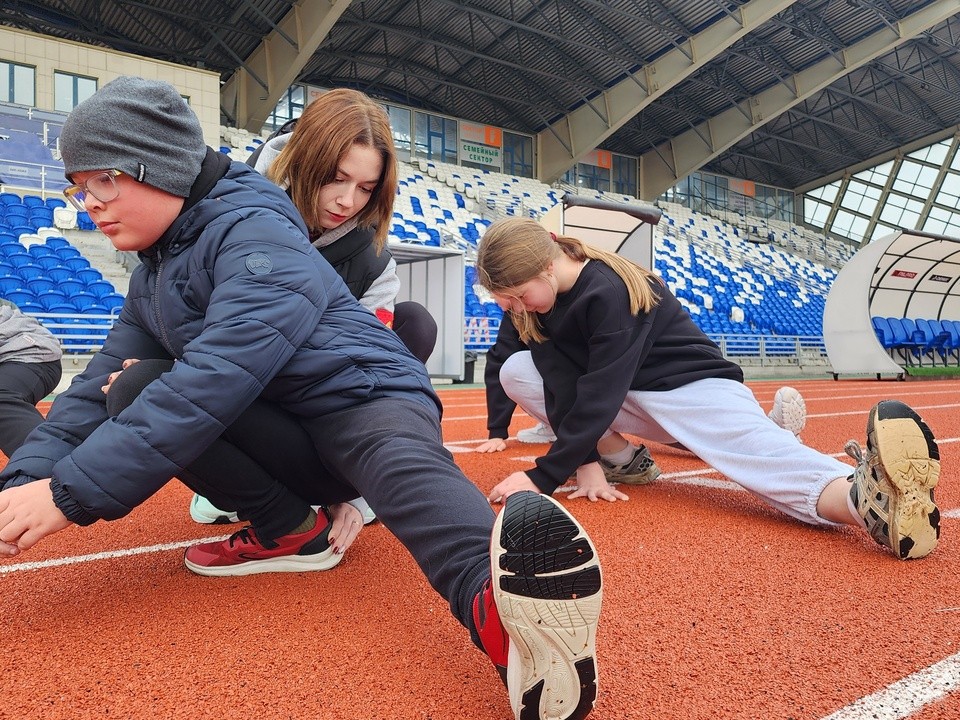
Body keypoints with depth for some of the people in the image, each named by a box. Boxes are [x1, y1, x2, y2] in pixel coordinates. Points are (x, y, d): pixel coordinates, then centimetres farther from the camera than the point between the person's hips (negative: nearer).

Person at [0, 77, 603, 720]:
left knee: (403, 465, -40)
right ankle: (290, 528, -9)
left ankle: (501, 607, -69)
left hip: (363, 397, -7)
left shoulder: (256, 233, -14)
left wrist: (72, 492, -26)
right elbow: (101, 383, 9)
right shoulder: (154, 275, 16)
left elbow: (218, 378, -27)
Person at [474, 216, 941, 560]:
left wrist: (545, 476, -30)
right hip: (628, 401, 8)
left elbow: (600, 394, -29)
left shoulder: (610, 291, -25)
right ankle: (621, 458, -7)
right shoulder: (538, 303, -3)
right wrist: (587, 462, -24)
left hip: (689, 384, -7)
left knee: (758, 451, -34)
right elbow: (562, 385, -12)